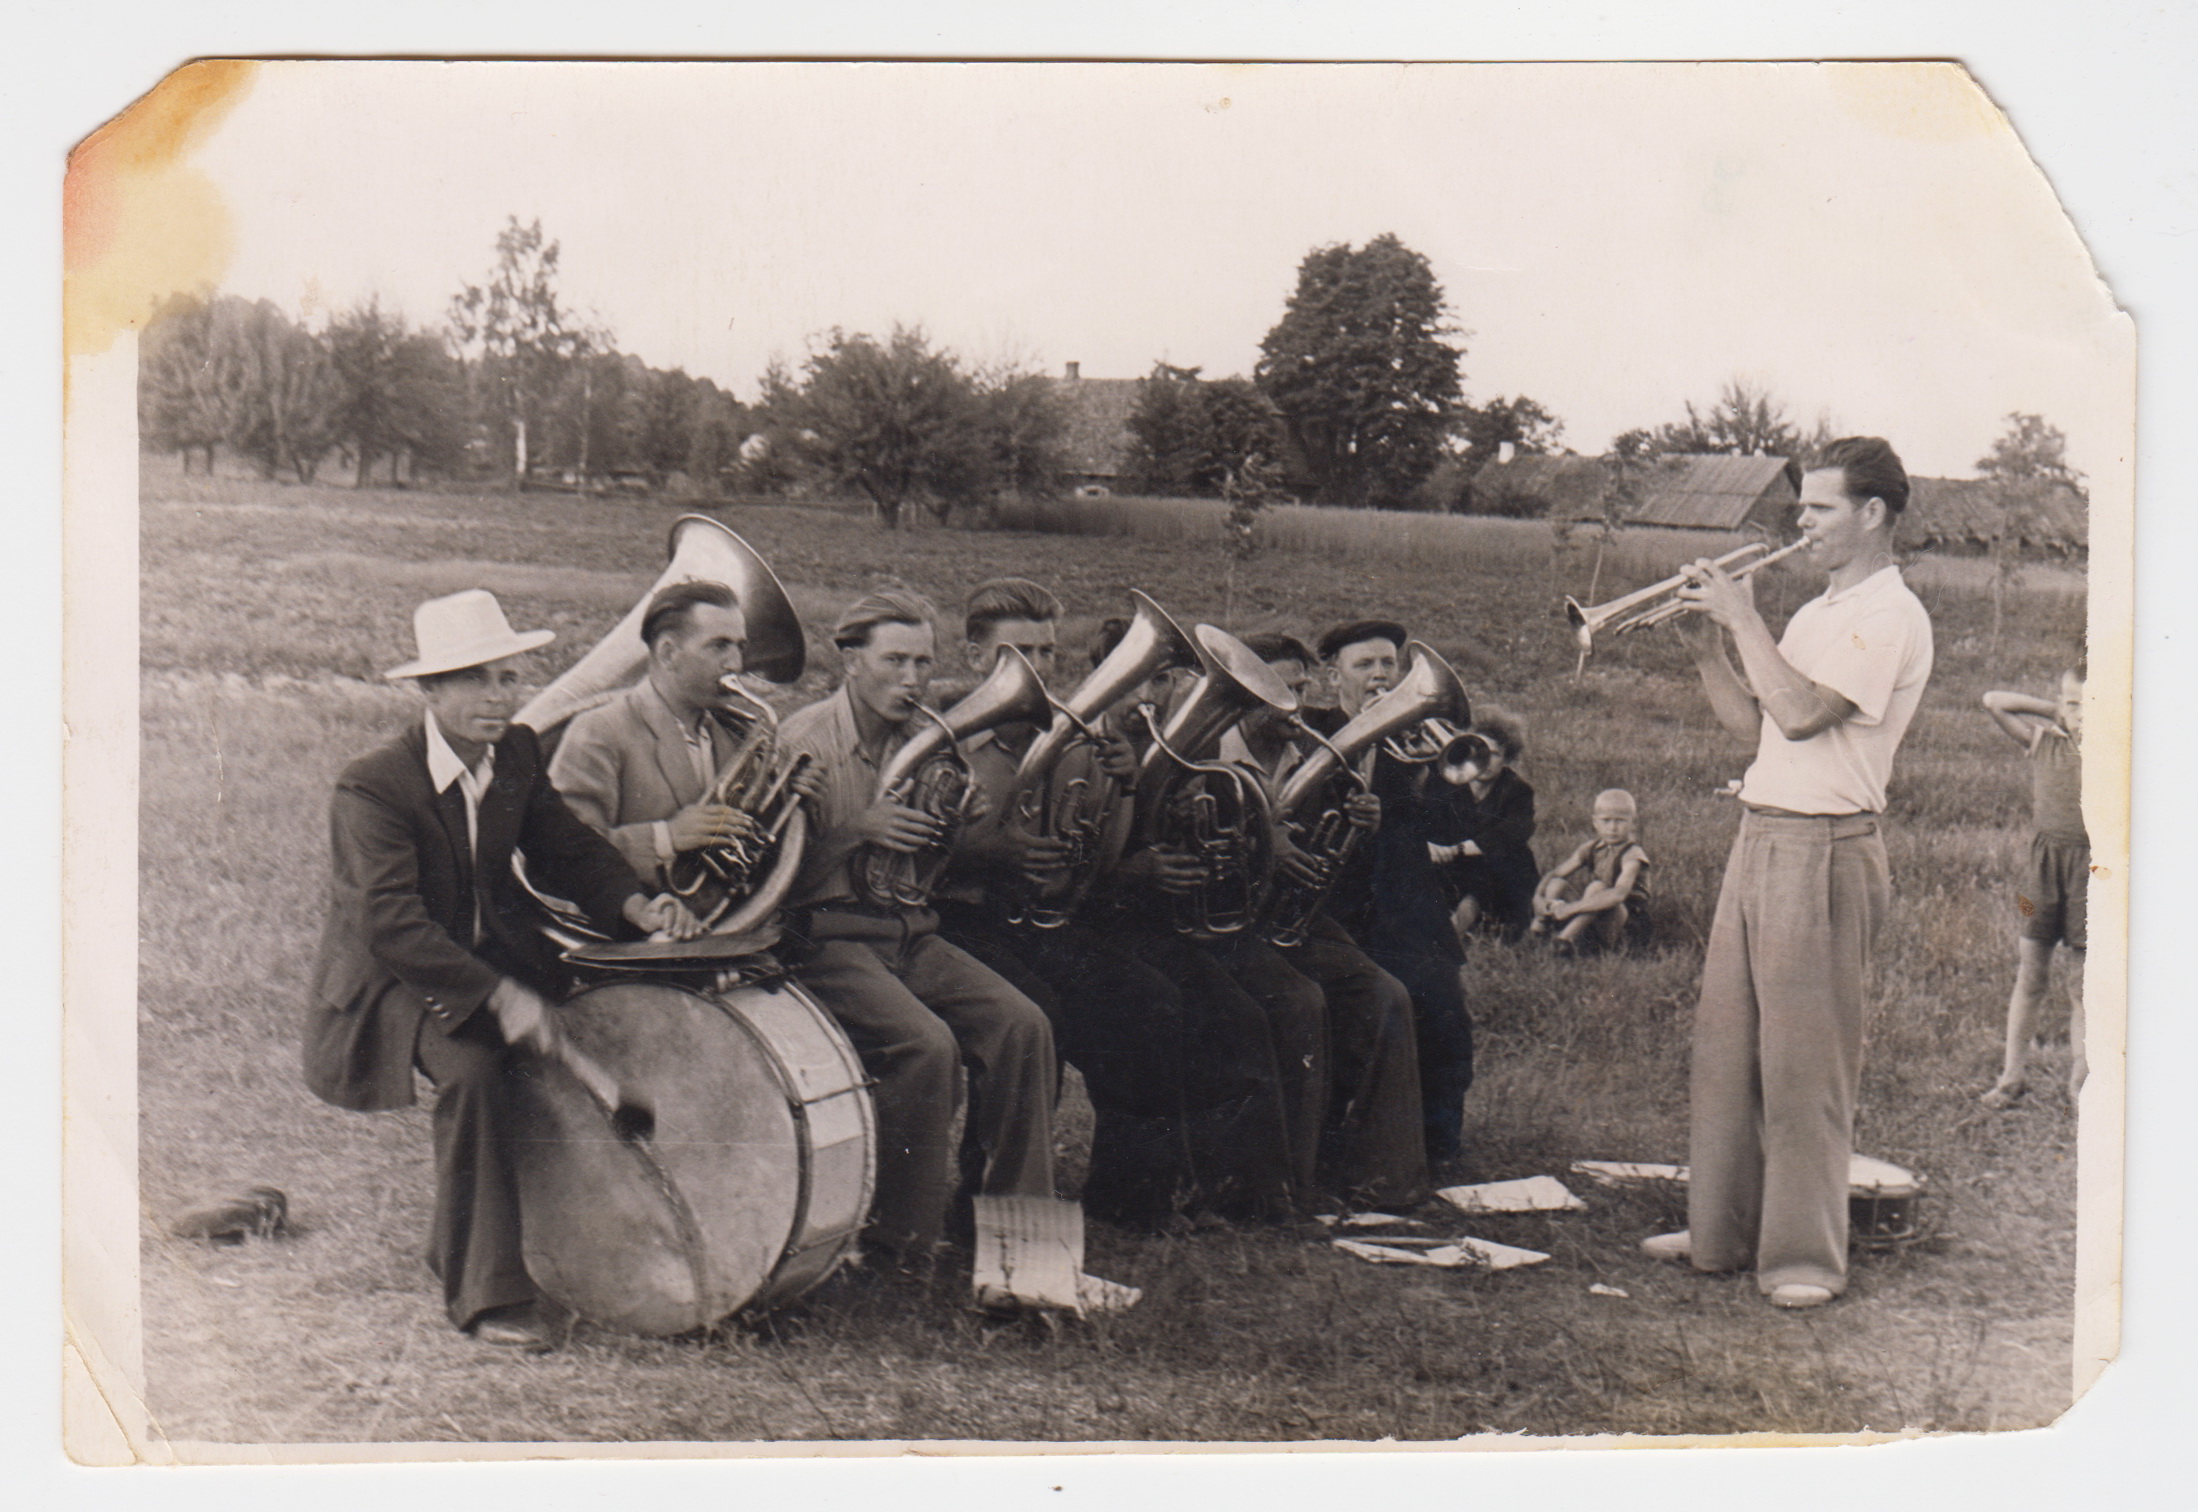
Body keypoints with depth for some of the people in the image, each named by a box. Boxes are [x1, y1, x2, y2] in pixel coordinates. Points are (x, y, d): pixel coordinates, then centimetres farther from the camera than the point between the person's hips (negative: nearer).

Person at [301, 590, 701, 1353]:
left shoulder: (519, 753, -1)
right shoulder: (371, 789, -21)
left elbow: (566, 847, 9)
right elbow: (392, 925, -28)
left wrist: (637, 906, -12)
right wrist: (498, 996, -37)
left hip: (498, 955, 6)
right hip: (398, 976, -6)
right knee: (474, 1070, -32)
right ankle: (486, 1291, -21)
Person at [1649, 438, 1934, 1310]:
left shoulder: (1891, 617, -10)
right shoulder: (1815, 614, 20)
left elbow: (1799, 713, -22)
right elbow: (1751, 722, 17)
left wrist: (1744, 619, -14)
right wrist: (1706, 646, 5)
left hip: (1824, 851, -9)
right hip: (1758, 838, 9)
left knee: (1804, 1064, -5)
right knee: (1726, 1045, 11)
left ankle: (1806, 1257, 2)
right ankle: (1723, 1230, 20)